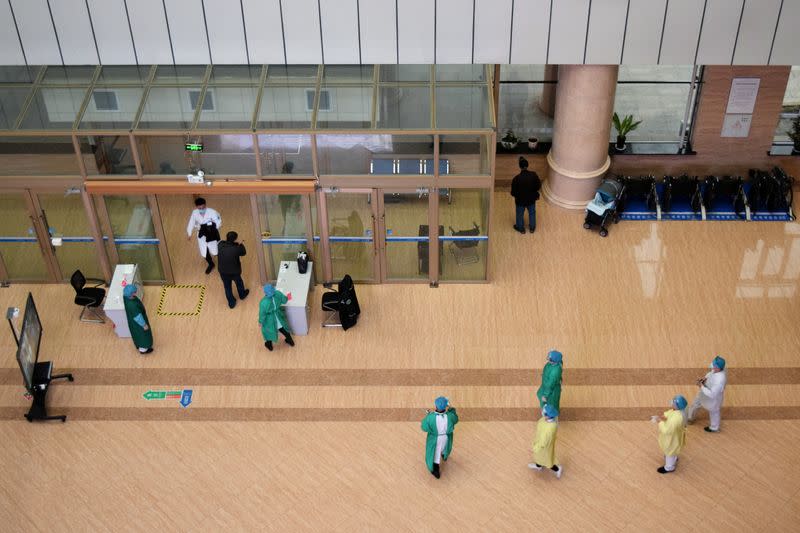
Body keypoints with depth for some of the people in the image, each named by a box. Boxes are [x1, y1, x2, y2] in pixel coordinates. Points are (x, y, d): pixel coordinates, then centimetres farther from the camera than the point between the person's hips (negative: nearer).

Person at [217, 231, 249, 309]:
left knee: (227, 287, 24)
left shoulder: (221, 246, -23)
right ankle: (242, 295, 58)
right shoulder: (236, 248, -32)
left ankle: (231, 303, 42)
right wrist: (241, 245, 5)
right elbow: (243, 253, -10)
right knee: (239, 283, 30)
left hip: (223, 272, 2)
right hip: (234, 272, -2)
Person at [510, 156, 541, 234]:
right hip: (531, 199, 2)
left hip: (520, 200, -2)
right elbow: (538, 186, -8)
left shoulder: (516, 178, -30)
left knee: (520, 214, 24)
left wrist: (515, 195, 3)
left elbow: (513, 192, -20)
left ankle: (521, 228, 44)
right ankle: (532, 228, 45)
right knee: (532, 213, 28)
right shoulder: (534, 175, -23)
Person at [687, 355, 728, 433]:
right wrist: (704, 378, -14)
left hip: (713, 398, -7)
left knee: (713, 412, 24)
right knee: (695, 403, 29)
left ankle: (714, 428, 54)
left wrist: (701, 386, -30)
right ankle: (689, 418, 58)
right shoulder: (717, 370, -23)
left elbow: (712, 394, -37)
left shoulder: (720, 380, -46)